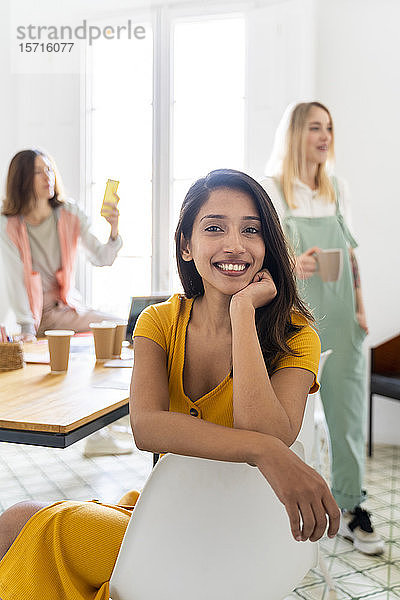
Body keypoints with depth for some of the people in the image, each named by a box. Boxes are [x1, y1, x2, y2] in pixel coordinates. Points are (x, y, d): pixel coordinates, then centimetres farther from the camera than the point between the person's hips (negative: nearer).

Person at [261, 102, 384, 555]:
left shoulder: (338, 190, 14)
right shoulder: (271, 191, 0)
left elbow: (350, 254, 16)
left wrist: (360, 306, 9)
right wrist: (291, 264, -23)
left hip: (339, 315, 4)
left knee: (347, 405, 3)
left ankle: (351, 508, 16)